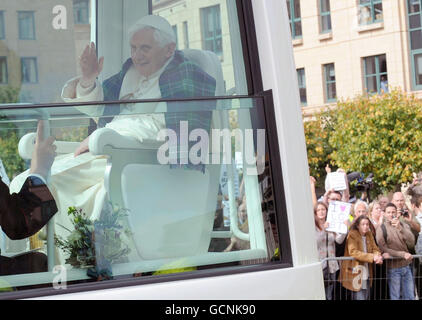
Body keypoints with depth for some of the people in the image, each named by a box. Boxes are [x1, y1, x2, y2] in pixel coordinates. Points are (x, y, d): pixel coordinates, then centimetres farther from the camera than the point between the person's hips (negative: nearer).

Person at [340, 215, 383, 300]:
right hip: (356, 273, -7)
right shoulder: (352, 235, -9)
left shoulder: (369, 235, 11)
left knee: (366, 297, 10)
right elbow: (353, 252, -20)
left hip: (367, 273, 7)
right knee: (359, 297, -11)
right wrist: (372, 257, -27)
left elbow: (375, 249, 8)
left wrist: (378, 256, -18)